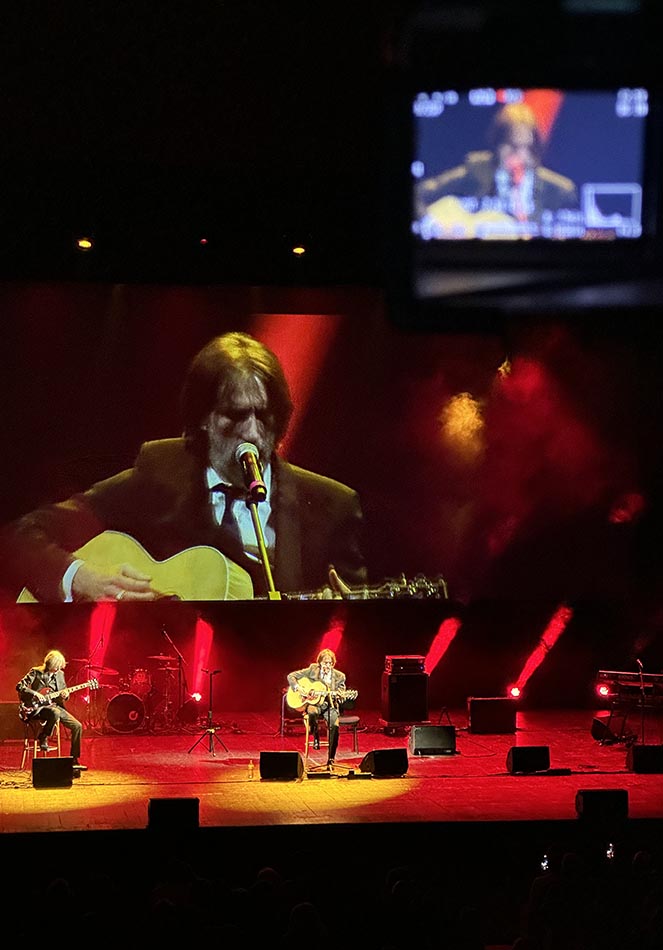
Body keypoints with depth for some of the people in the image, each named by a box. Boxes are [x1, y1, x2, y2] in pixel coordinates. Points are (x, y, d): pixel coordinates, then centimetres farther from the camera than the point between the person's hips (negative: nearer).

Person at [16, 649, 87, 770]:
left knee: (77, 726, -8)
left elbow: (64, 691, 18)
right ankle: (43, 739, -16)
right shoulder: (35, 672, -6)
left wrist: (65, 695, -6)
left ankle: (74, 761, 0)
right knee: (55, 713, -40)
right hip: (38, 708, -6)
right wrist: (35, 694, -23)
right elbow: (19, 686, -11)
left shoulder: (59, 674, 9)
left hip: (55, 705, 6)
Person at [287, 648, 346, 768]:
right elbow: (291, 676, 3)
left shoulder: (339, 676, 4)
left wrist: (335, 694, -22)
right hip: (313, 703, -1)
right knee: (312, 712, -40)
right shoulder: (312, 670, 1)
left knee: (335, 725, -31)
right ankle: (315, 736, -8)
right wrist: (298, 688, -15)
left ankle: (330, 760, -24)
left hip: (329, 706, 1)